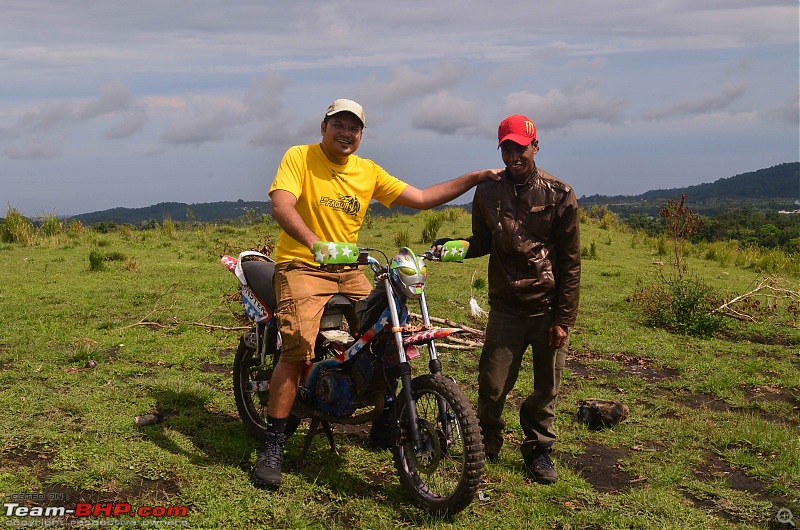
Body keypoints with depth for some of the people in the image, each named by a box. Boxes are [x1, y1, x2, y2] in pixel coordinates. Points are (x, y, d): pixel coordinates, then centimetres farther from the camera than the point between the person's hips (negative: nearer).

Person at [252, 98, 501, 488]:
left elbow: (422, 199, 9)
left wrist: (476, 177, 4)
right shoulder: (299, 157, -5)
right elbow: (281, 206, -21)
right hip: (301, 266, -5)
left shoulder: (368, 171, 9)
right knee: (298, 347, -23)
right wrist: (314, 243, -40)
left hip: (349, 270, 5)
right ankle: (272, 446, -13)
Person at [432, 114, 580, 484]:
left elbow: (570, 262, -3)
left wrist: (563, 318, -7)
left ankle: (538, 449, 29)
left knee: (546, 386, 8)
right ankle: (486, 445, 24)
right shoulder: (487, 193, 2)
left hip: (549, 308, -1)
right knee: (492, 384, 0)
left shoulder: (559, 195, -4)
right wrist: (456, 246, -7)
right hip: (506, 307, 1)